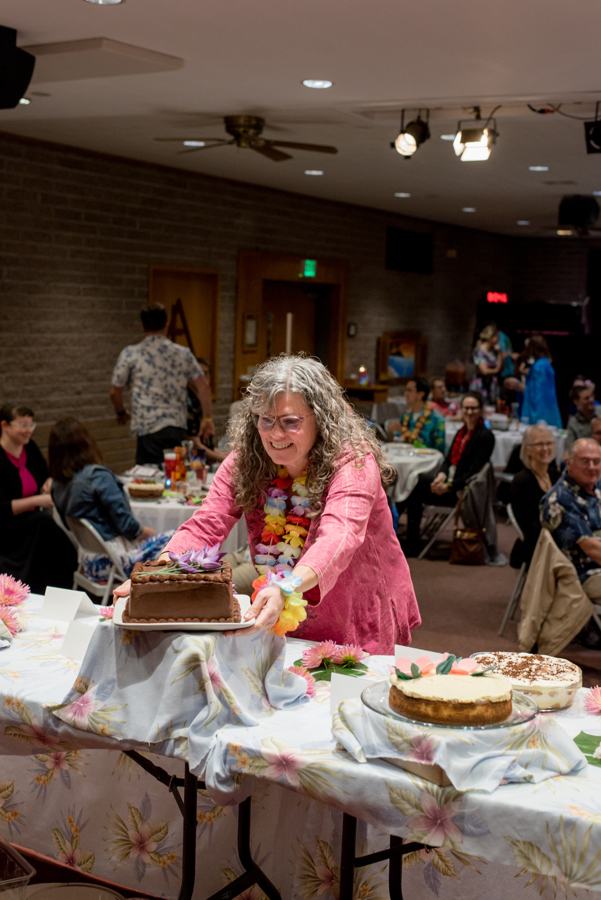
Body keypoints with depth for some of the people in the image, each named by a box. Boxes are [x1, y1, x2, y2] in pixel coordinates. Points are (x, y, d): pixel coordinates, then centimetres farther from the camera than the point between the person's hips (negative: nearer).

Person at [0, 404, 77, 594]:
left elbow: (46, 475, 24)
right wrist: (36, 501, -22)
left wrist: (49, 484, 2)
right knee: (43, 522, -32)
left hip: (31, 523, 6)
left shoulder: (30, 447, 7)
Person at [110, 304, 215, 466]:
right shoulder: (183, 354, 8)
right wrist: (207, 419, 6)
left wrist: (121, 413, 21)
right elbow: (203, 386, 2)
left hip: (149, 429, -4)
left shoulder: (130, 354, -1)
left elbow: (115, 391, 2)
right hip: (178, 428, 4)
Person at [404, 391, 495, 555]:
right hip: (450, 480, 8)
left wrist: (449, 486, -21)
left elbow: (474, 472, -15)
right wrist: (441, 476, -11)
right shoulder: (462, 432, 15)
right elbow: (448, 460, 11)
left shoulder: (485, 436, -9)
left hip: (463, 491, -8)